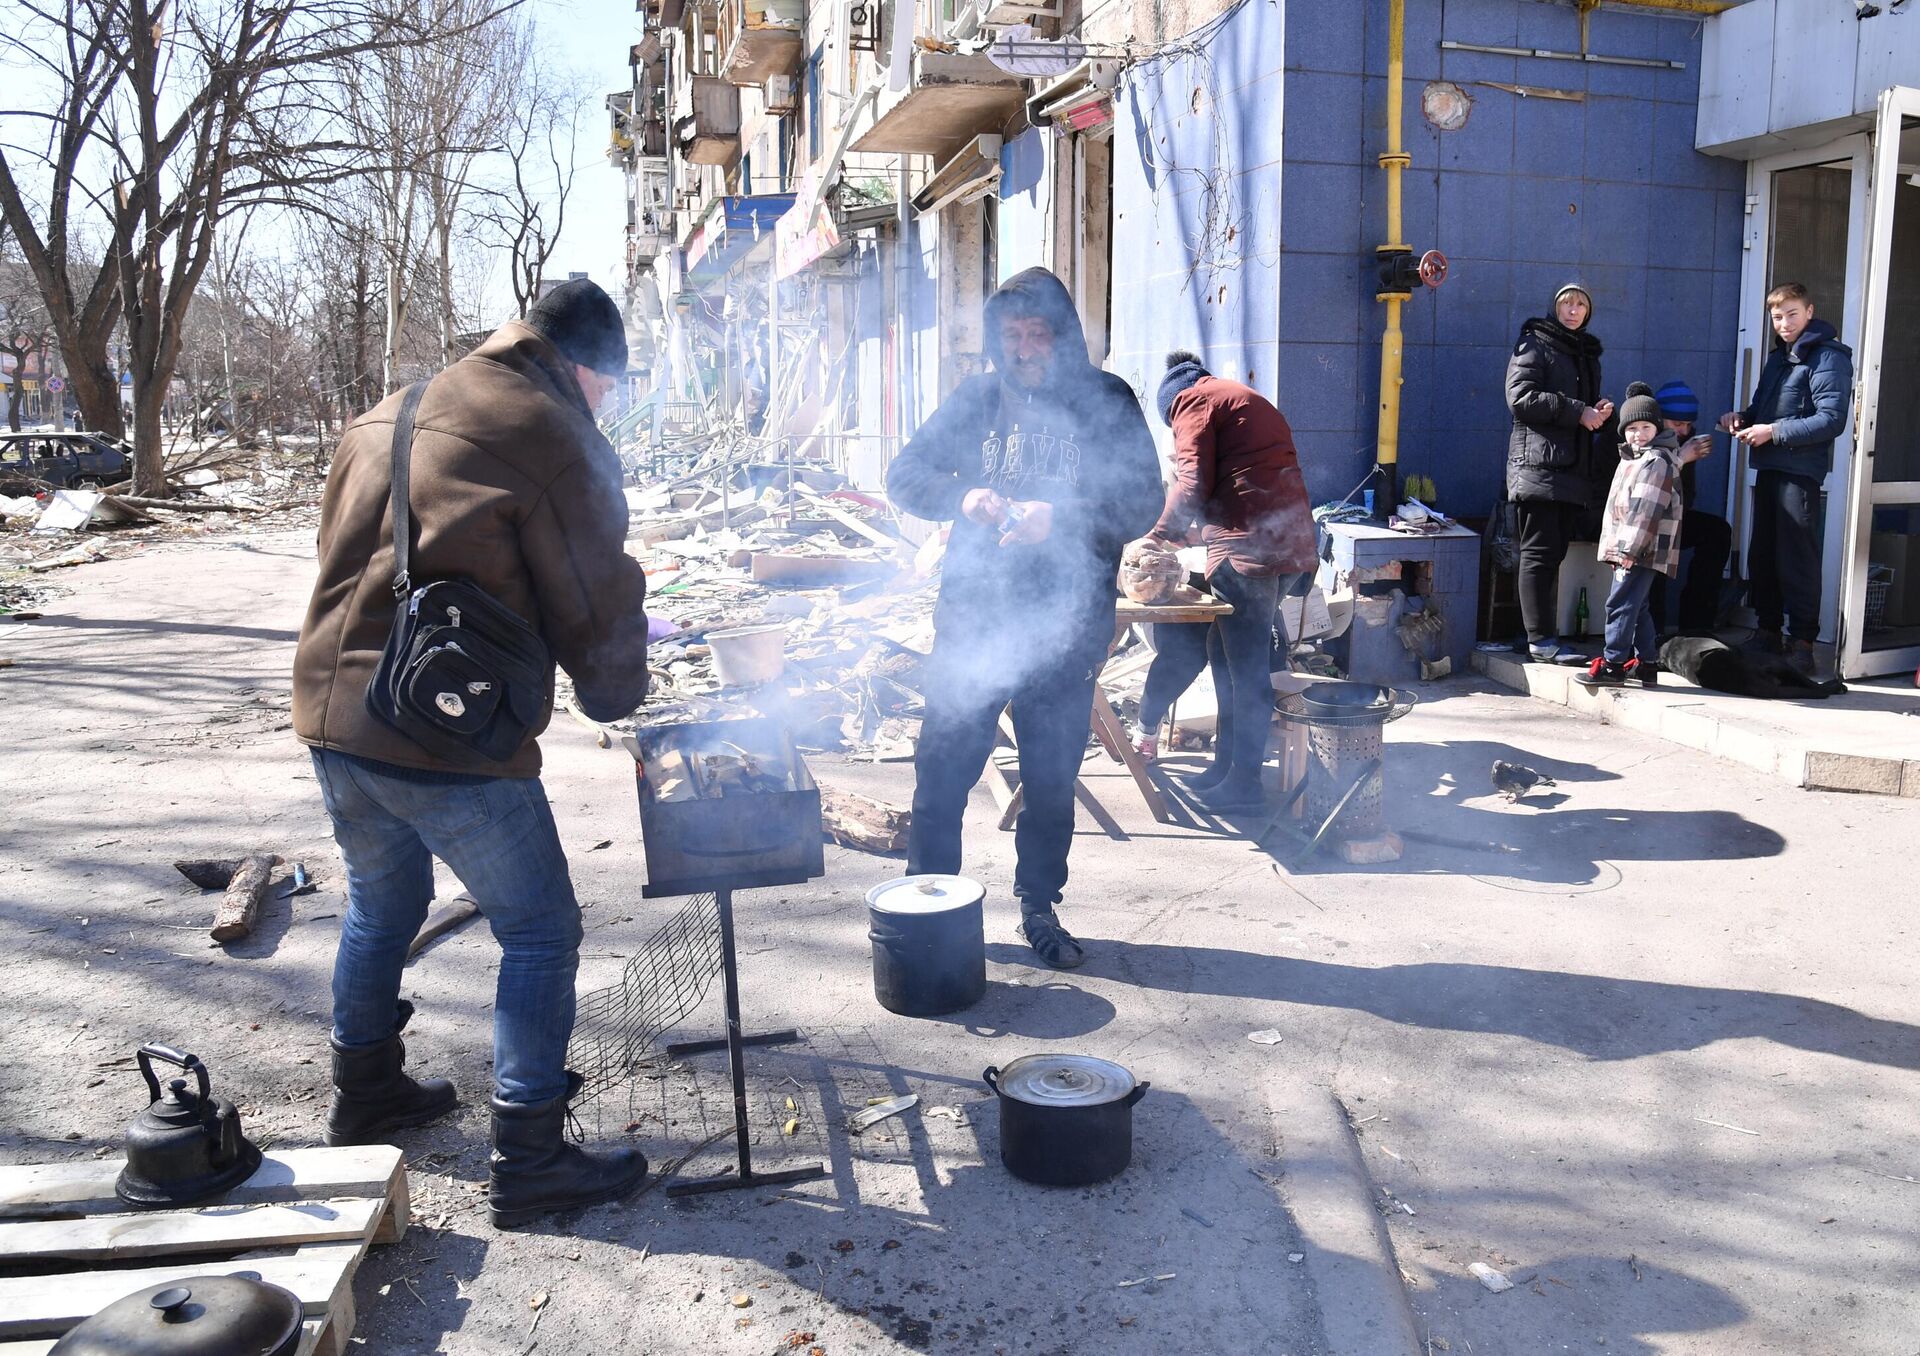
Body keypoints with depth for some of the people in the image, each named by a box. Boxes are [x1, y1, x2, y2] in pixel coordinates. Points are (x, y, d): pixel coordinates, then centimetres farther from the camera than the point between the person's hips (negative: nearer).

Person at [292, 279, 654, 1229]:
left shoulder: (388, 415, 15)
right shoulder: (557, 442, -9)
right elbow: (596, 608, -7)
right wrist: (617, 694, 12)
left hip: (330, 714, 8)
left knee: (382, 905, 28)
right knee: (540, 934, 6)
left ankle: (364, 1095, 45)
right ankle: (527, 1161, 12)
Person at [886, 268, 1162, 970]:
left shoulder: (1105, 402, -2)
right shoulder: (976, 397, 6)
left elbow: (1141, 503, -11)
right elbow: (905, 473, 3)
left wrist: (1059, 518, -26)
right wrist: (961, 497, -18)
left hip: (1064, 629, -1)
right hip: (970, 618, 1)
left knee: (1051, 784, 11)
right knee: (941, 770, 4)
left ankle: (1040, 912, 28)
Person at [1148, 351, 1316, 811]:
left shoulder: (1192, 400, 1)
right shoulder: (1245, 398, 28)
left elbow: (1192, 482, -10)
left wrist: (1161, 535, 1)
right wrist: (1196, 531, 25)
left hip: (1249, 548, -9)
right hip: (1289, 543, 9)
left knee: (1245, 666, -3)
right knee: (1228, 655, 17)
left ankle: (1244, 782, 3)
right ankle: (1227, 763, 24)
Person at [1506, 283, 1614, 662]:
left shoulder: (1588, 353, 24)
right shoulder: (1535, 344, 1)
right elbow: (1520, 396, -12)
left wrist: (1601, 410, 8)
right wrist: (1578, 412, -14)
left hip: (1573, 470, 8)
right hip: (1539, 465, -8)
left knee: (1554, 553, 8)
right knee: (1539, 552, -10)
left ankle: (1542, 634, 11)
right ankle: (1541, 640, -11)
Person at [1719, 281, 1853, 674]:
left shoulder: (1828, 357, -7)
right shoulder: (1778, 356, 19)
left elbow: (1832, 420, -16)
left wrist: (1773, 432, -17)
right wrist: (1743, 417, 6)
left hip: (1800, 470, -8)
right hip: (1768, 467, 8)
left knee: (1796, 558, -8)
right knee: (1761, 554, 11)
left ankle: (1802, 644, -4)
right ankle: (1769, 633, 21)